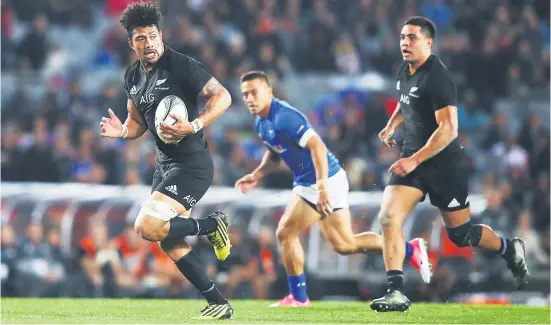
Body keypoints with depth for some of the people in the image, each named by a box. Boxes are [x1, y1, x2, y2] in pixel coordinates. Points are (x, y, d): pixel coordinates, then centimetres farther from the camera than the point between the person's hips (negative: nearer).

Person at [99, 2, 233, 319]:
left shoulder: (180, 65, -15)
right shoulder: (133, 76, 9)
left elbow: (222, 96, -17)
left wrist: (194, 126, -30)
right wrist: (122, 131, -3)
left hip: (191, 163, -9)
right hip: (165, 163, 9)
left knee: (147, 226, -21)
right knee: (171, 243, 9)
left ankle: (212, 225, 0)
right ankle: (219, 304, 18)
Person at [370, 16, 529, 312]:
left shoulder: (437, 78, -20)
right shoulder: (404, 72, 6)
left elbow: (448, 129, -25)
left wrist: (415, 160, -29)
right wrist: (392, 124, 11)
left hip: (444, 165, -7)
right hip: (411, 159, 7)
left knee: (460, 234, 6)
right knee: (389, 217, -15)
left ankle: (510, 250, 36)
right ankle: (396, 293, -16)